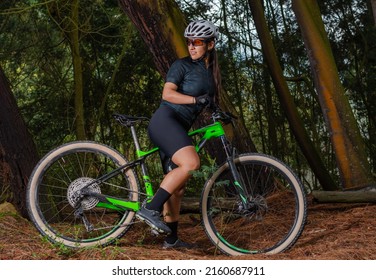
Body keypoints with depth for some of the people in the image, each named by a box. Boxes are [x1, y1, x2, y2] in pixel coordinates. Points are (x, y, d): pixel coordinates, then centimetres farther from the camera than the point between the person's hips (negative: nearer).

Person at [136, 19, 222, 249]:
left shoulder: (212, 72, 19)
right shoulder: (182, 65, -2)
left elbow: (207, 105, 26)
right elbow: (167, 93, -15)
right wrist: (196, 99, -24)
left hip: (180, 128, 8)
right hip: (165, 120, -8)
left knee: (178, 185, 9)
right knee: (191, 163, -31)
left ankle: (171, 239, 16)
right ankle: (151, 209, -29)